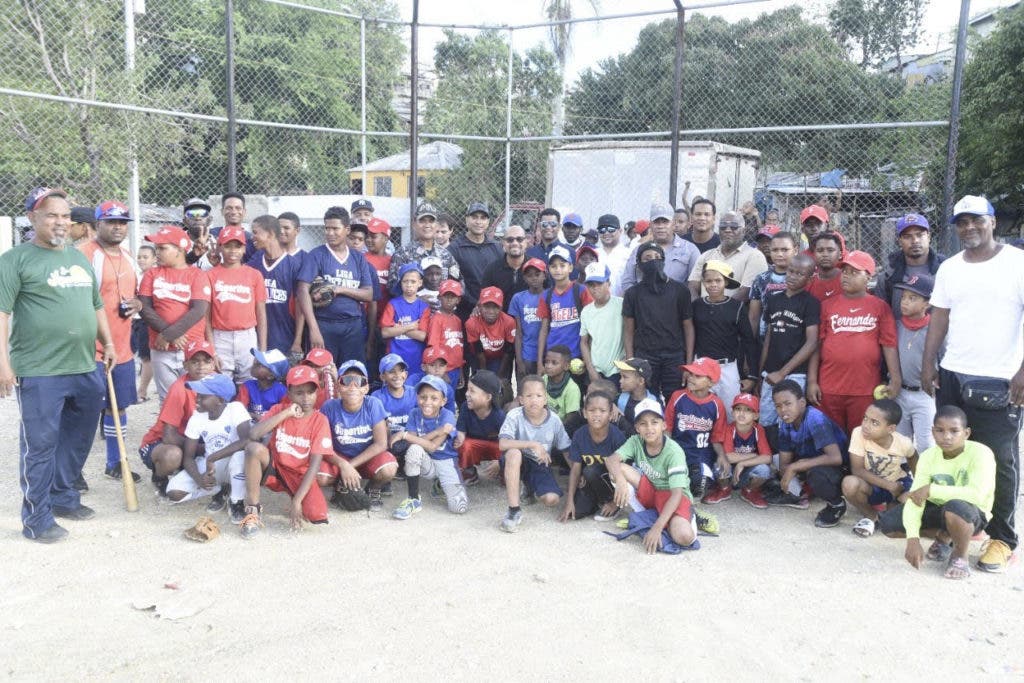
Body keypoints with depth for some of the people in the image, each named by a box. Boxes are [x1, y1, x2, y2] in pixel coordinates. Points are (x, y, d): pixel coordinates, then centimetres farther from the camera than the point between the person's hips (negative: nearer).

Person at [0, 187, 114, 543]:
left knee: (77, 440, 15)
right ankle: (37, 518, 11)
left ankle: (63, 497, 32)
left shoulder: (80, 258, 16)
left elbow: (96, 305, 25)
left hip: (84, 368, 7)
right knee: (39, 444, 0)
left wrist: (107, 342, 18)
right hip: (39, 371, -6)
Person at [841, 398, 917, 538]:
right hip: (871, 485, -1)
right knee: (850, 483, -34)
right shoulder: (858, 433, -25)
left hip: (898, 483, 1)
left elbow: (913, 458, 7)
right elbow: (857, 470, -23)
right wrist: (889, 486, -25)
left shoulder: (903, 442, -19)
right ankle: (870, 516, -2)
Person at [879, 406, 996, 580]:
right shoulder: (928, 456, -11)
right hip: (937, 509, 5)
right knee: (888, 523, -12)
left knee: (955, 507, -41)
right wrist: (913, 538, -30)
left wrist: (931, 490, -32)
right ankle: (944, 537, 11)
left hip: (972, 513, -5)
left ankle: (960, 556, -9)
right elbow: (915, 497, -18)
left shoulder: (980, 453, -24)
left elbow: (976, 494, -38)